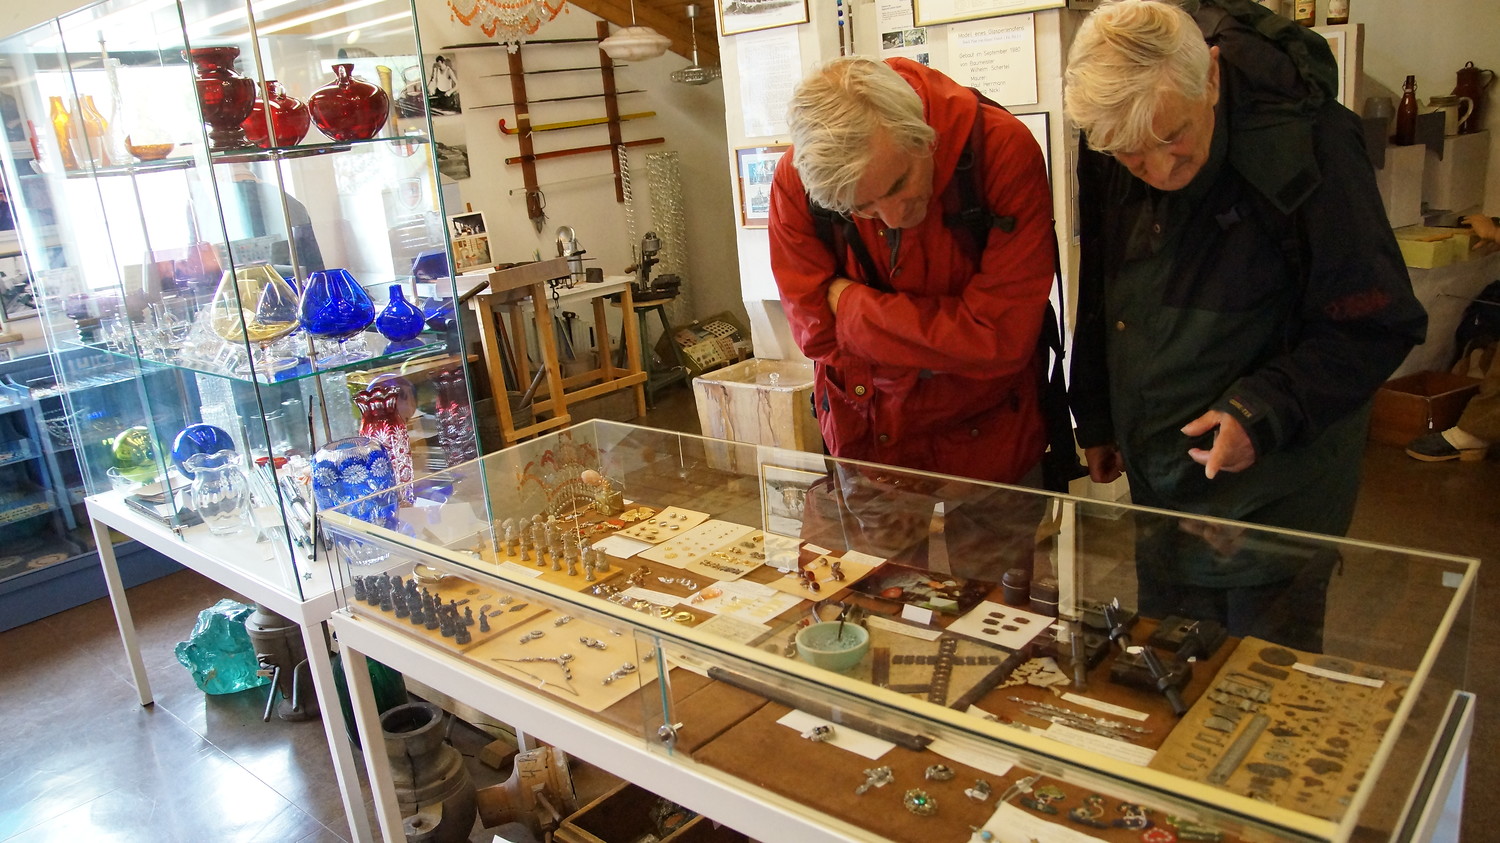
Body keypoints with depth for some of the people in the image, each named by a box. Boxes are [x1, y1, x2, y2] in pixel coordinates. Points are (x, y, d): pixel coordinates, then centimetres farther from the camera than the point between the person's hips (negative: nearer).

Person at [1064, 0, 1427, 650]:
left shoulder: (1302, 141, -21)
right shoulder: (1104, 154, -5)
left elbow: (1379, 324, -14)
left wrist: (1266, 409, -25)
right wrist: (1096, 419, 16)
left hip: (1275, 489, -5)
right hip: (1159, 481, 5)